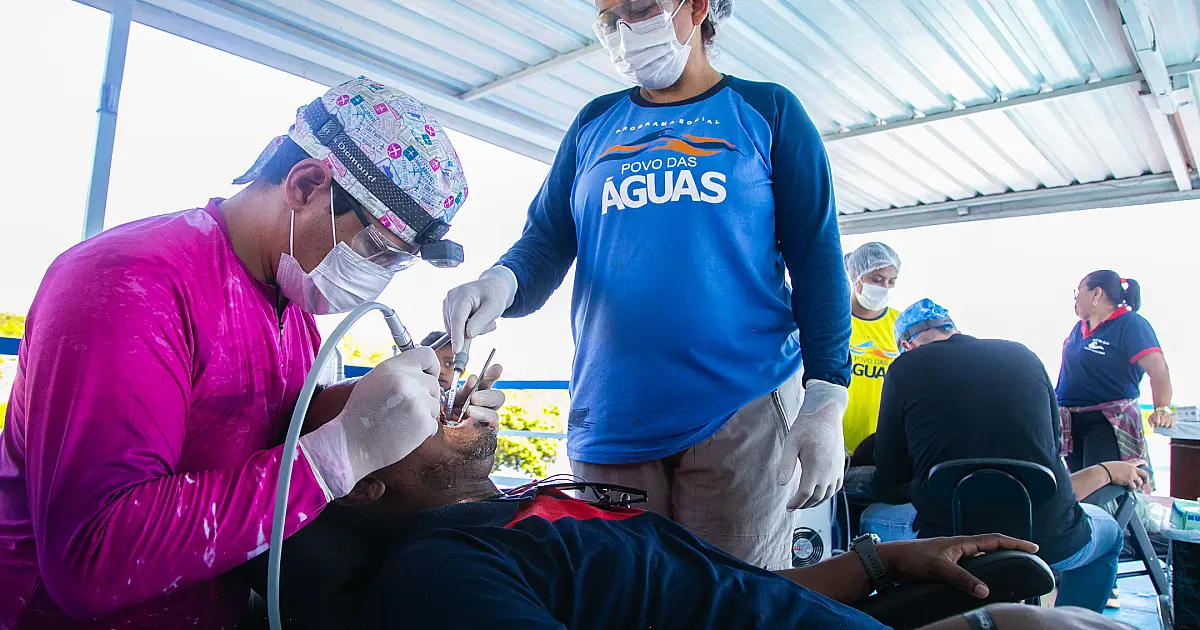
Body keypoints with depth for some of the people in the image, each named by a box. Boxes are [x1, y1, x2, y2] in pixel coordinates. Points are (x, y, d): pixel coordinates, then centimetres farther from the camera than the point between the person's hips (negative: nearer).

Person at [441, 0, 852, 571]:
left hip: (741, 415, -2)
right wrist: (501, 283, -12)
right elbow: (544, 242, 12)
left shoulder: (766, 111, 7)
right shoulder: (594, 125, 16)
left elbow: (816, 257, 3)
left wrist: (825, 401, -6)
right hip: (607, 424, 3)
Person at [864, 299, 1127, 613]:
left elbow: (889, 481, 3)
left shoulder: (904, 369, -2)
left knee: (869, 519, 25)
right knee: (1109, 532, 36)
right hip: (1050, 544, 3)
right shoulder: (1023, 355, 8)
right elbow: (1053, 444, 20)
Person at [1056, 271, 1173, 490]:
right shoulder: (1080, 327, 13)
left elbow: (1158, 369, -20)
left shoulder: (1131, 325, -10)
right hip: (1070, 422, 7)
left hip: (1109, 422, -7)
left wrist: (1162, 409, -32)